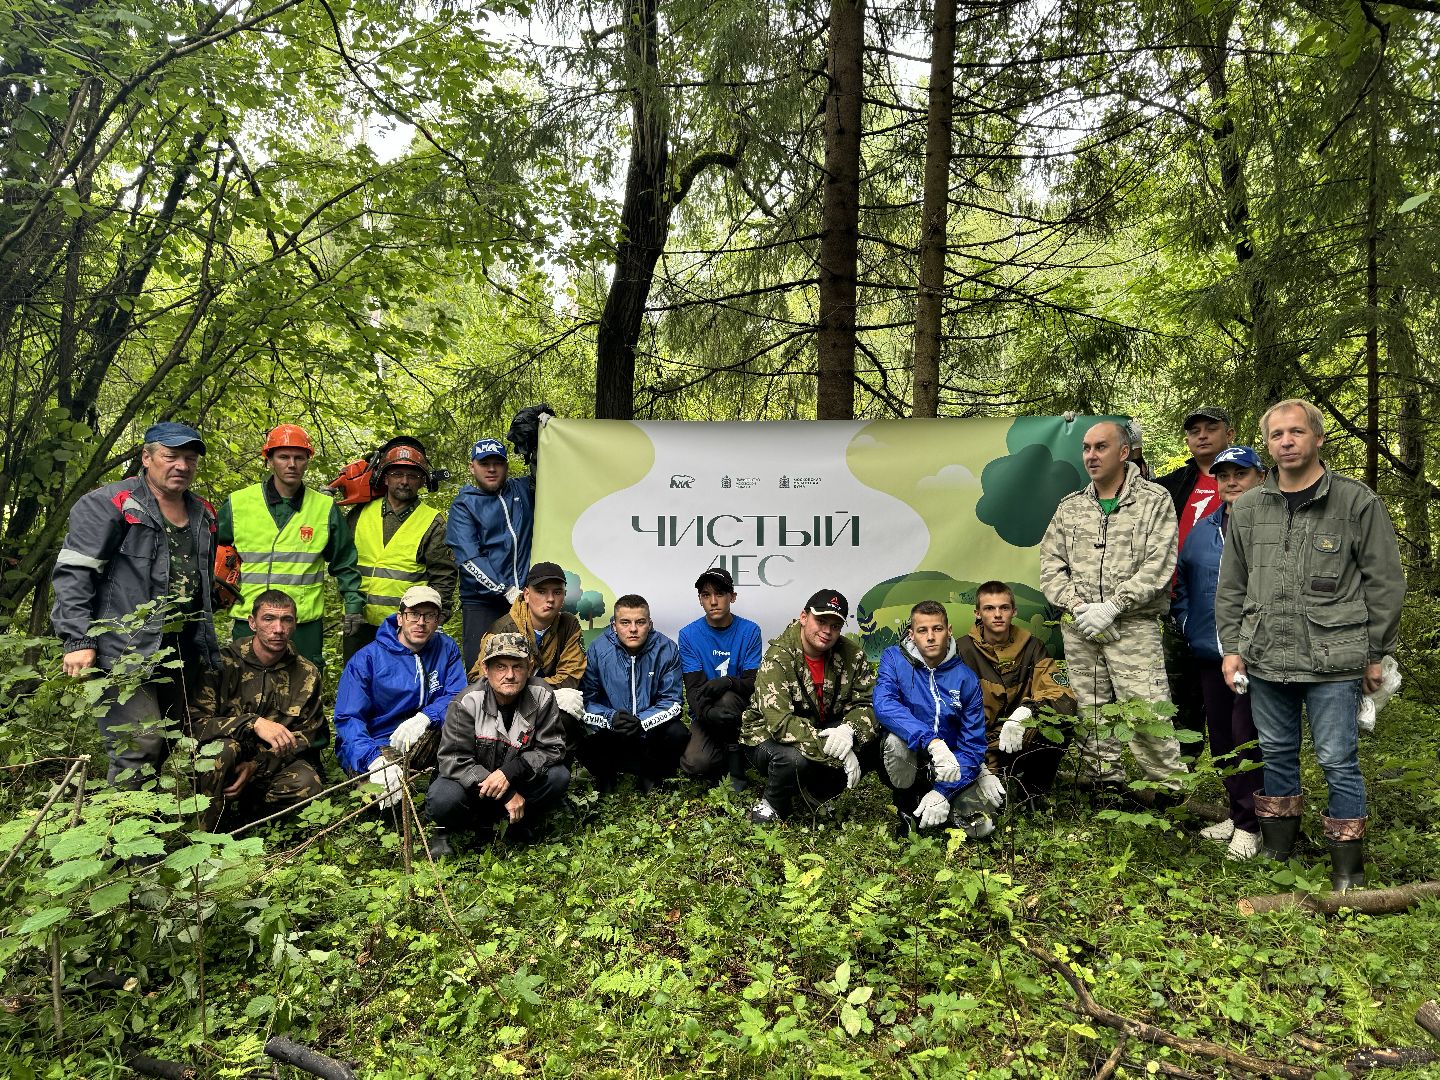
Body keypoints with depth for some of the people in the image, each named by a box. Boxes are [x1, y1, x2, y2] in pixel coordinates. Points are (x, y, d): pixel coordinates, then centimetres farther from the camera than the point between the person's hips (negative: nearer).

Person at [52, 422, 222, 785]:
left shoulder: (203, 514, 15)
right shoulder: (109, 504, -6)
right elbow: (73, 573, -11)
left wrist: (207, 645, 22)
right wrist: (78, 640, -18)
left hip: (186, 653, 7)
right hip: (127, 652, -7)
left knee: (178, 744, 13)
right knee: (140, 745, -14)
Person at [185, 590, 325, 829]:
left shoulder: (307, 673, 1)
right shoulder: (223, 662, -8)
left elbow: (308, 737, 1)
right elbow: (195, 722, -17)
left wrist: (256, 764, -15)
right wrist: (254, 723, -32)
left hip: (274, 766, 2)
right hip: (226, 765, -2)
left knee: (307, 784, -30)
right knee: (224, 748, -35)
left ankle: (249, 810, 0)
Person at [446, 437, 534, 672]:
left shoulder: (522, 491, 14)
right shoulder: (463, 505, 3)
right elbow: (469, 559, -7)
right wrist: (506, 591, -16)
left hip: (525, 597, 3)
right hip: (482, 602, -3)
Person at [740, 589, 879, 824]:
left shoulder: (852, 654, -7)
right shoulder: (778, 658, -23)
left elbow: (868, 704, -9)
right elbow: (780, 721, -33)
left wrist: (849, 730, -34)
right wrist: (836, 753, -38)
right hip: (768, 736, -5)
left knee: (873, 741, -18)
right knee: (794, 758, -39)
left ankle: (818, 794, 3)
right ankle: (771, 806, -5)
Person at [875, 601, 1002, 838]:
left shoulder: (966, 678, -7)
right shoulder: (894, 659, -11)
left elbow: (972, 744, -7)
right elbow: (883, 705, -30)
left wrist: (944, 791, -20)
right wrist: (932, 741, -43)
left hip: (947, 771, 2)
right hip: (904, 765, -2)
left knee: (981, 825, -20)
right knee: (896, 737, -35)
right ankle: (905, 804, -6)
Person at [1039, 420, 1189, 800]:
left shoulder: (1154, 501, 2)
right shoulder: (1069, 508, 14)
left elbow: (1156, 568, -7)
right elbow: (1051, 568, 10)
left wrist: (1111, 607, -14)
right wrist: (1077, 605, -6)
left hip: (1133, 626, -4)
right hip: (1078, 629, 4)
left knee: (1147, 712, -9)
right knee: (1090, 715, 6)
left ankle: (1167, 788, 5)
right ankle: (1104, 785, 17)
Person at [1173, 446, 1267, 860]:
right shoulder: (1202, 530, 13)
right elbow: (1182, 581, 23)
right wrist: (1185, 621, 13)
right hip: (1210, 652, 6)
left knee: (1248, 737, -5)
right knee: (1220, 737, 13)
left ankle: (1249, 825, 8)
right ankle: (1239, 813, 28)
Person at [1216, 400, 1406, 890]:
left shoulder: (1358, 502, -2)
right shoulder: (1247, 508, 9)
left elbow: (1385, 583, 0)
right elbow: (1231, 586, 13)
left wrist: (1376, 654, 0)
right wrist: (1231, 647, 8)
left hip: (1333, 662, -4)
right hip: (1265, 661, 4)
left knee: (1338, 761, 2)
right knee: (1276, 754, 15)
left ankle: (1348, 867, 17)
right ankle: (1277, 850, 30)